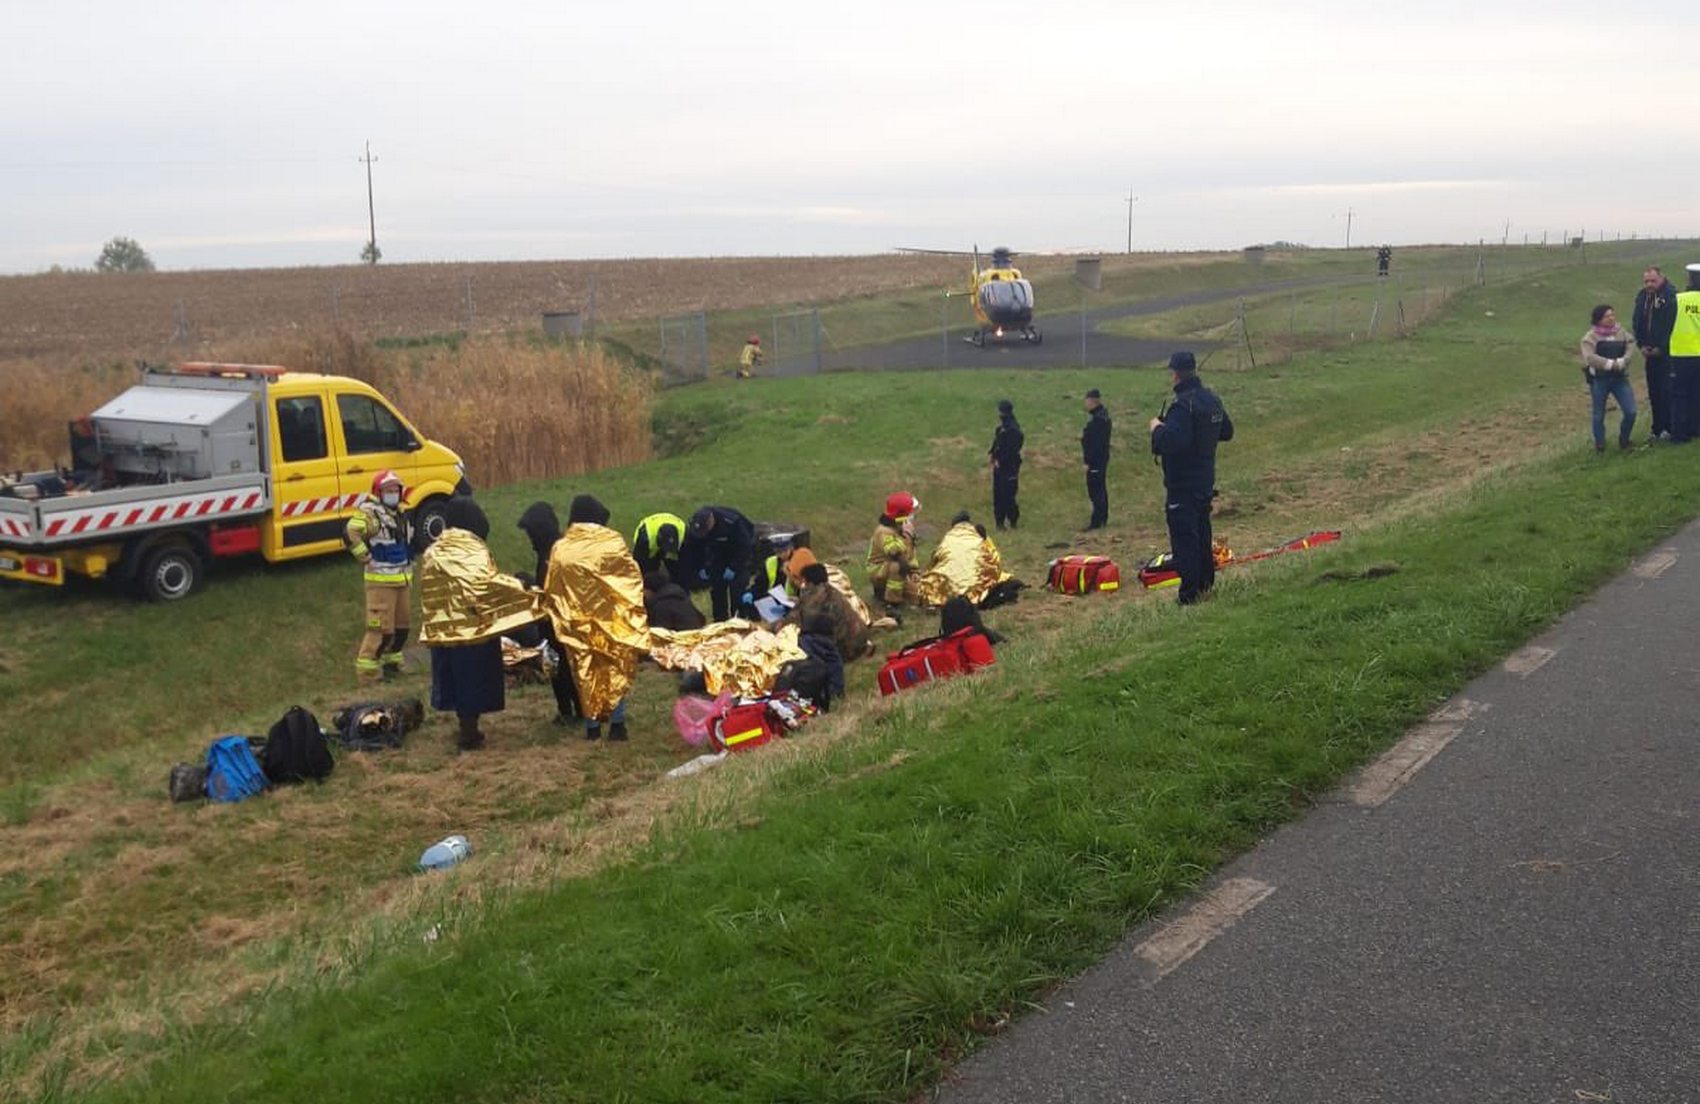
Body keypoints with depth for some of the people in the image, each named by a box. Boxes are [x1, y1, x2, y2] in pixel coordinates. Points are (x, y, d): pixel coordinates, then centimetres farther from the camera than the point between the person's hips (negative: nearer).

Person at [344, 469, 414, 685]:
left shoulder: (400, 513, 15)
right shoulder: (370, 513, -15)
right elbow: (349, 534, -30)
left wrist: (410, 577, 23)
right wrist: (366, 558, -21)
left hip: (402, 580, 9)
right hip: (381, 581, -9)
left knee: (402, 624, 16)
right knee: (381, 627, -8)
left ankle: (391, 661, 32)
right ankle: (367, 671, 1)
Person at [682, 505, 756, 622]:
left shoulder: (731, 522, -38)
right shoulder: (694, 528, -22)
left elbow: (744, 546, -28)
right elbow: (694, 549, -4)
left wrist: (733, 568, -28)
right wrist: (700, 567, -12)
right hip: (719, 553, 5)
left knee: (737, 586, -17)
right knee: (716, 586, -2)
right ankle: (719, 620, 8)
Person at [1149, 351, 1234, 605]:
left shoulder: (1183, 405, -22)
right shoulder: (1212, 400, 8)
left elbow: (1172, 441, -32)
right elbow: (1227, 431, 19)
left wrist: (1157, 427, -14)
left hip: (1182, 484, -9)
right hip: (1205, 480, 9)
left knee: (1184, 539, -6)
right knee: (1202, 534, 20)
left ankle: (1189, 596, -6)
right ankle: (1206, 584, 30)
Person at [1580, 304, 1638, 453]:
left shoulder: (1622, 333, 7)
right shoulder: (1590, 336, -5)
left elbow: (1628, 352, -1)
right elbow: (1590, 357, -19)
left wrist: (1619, 363, -21)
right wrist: (1610, 364, -22)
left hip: (1620, 378, 3)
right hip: (1599, 379, -3)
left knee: (1631, 412, -3)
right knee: (1599, 414, 6)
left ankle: (1624, 440, 20)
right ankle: (1599, 444, 24)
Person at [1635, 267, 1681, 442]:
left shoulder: (1671, 296, -13)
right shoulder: (1642, 297, 9)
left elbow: (1672, 324, -16)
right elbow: (1636, 323, 15)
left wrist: (1660, 348, -14)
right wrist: (1641, 345, 3)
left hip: (1666, 353, -7)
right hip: (1650, 353, 7)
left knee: (1666, 391, -7)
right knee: (1654, 393, 9)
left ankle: (1669, 427, 0)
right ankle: (1657, 428, 16)